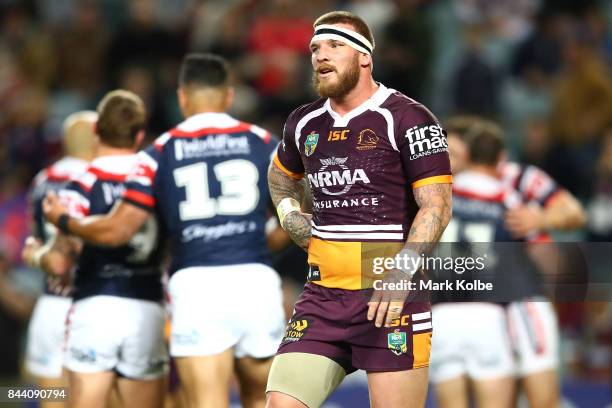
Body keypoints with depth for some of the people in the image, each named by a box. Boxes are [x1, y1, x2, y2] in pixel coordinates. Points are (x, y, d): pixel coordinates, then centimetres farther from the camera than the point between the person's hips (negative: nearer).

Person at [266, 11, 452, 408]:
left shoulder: (407, 118, -5)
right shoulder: (305, 123, 13)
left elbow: (436, 206, -10)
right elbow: (281, 174, 36)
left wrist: (403, 271, -20)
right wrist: (290, 213, 16)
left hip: (392, 299, -5)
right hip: (322, 297, 5)